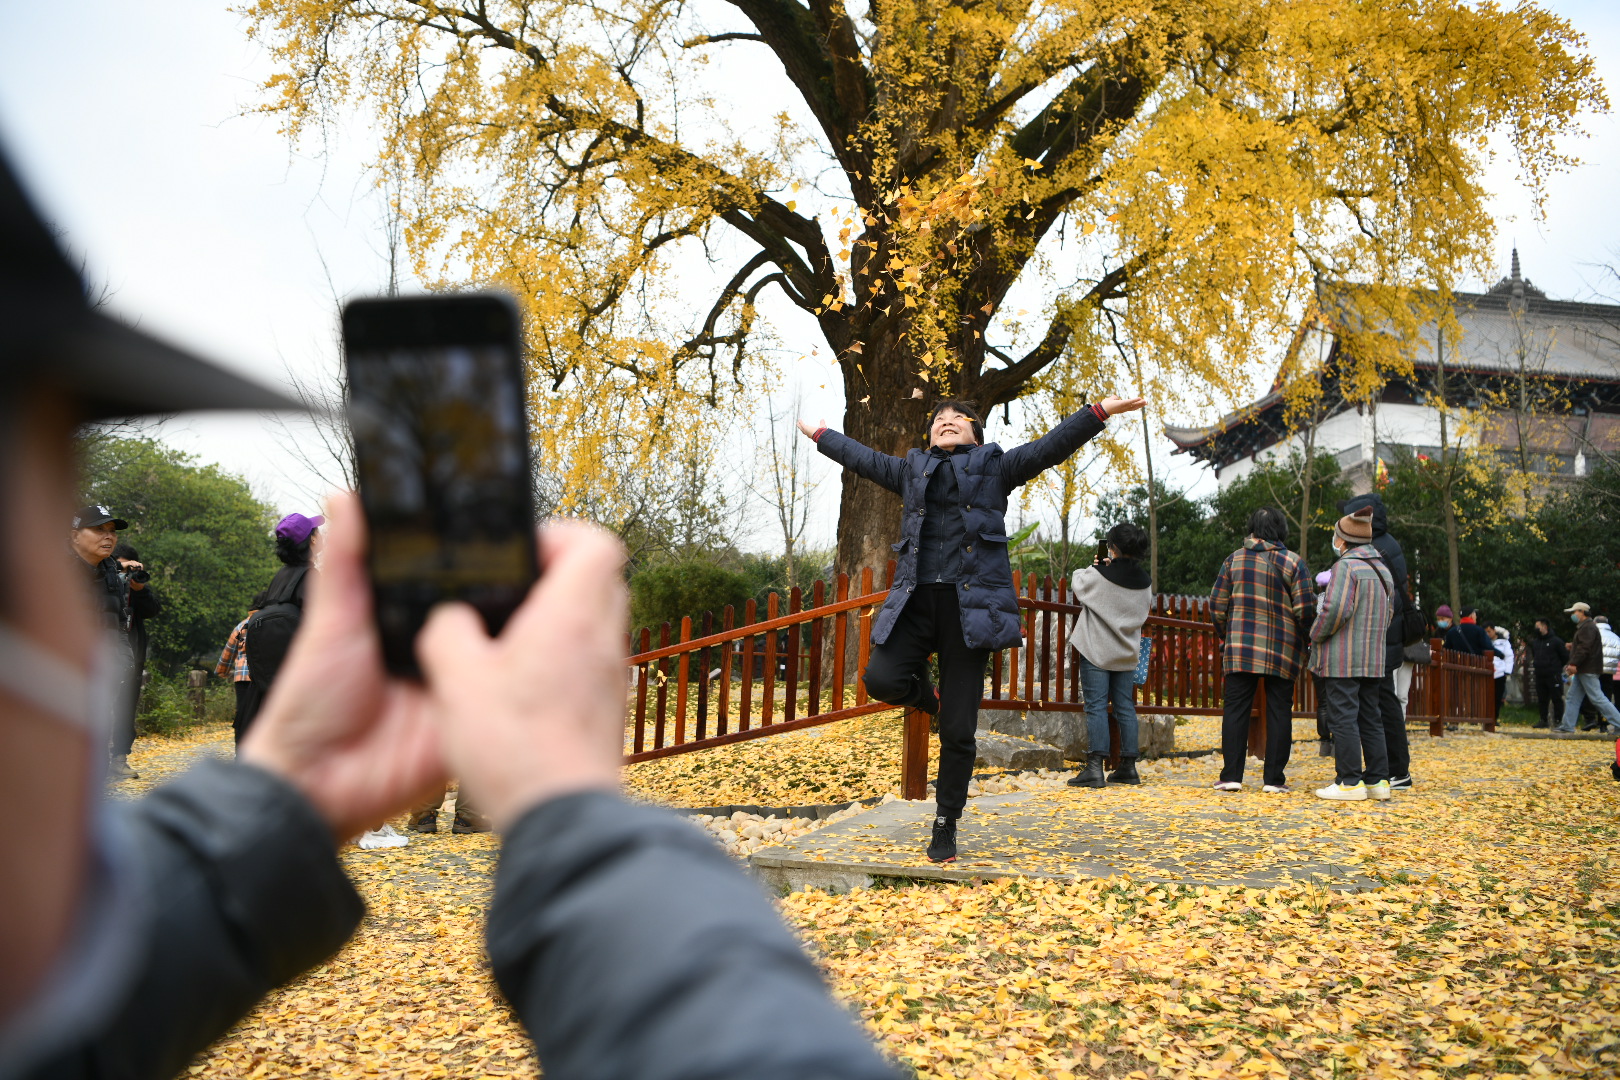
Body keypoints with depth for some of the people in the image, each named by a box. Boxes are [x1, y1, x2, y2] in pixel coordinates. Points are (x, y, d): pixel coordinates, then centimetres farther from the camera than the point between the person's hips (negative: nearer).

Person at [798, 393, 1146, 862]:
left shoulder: (996, 466, 14)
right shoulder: (912, 469, 21)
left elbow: (1051, 446, 6)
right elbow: (862, 457, 33)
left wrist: (1099, 412, -4)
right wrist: (820, 435, 40)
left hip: (970, 604, -2)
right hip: (915, 599, 3)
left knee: (957, 731, -2)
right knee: (881, 679, -23)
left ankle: (945, 825, 12)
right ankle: (927, 696, 14)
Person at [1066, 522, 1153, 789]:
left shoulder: (1098, 576, -14)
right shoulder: (1145, 582, 1)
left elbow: (1078, 585, 5)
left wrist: (1088, 569, 24)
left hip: (1096, 651, -5)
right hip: (1127, 654, 5)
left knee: (1096, 707, -6)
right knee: (1125, 707, 10)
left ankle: (1095, 767, -12)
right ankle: (1128, 766, 14)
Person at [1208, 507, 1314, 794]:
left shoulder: (1235, 559, 3)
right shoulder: (1293, 562, -3)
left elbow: (1217, 605, 3)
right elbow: (1305, 609, -7)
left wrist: (1225, 636, 18)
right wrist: (1304, 639, 10)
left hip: (1240, 650, 1)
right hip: (1282, 652, -1)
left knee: (1236, 709, 4)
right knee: (1279, 712, 5)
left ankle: (1231, 775, 1)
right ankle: (1274, 779, 5)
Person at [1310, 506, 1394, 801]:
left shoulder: (1346, 567, -12)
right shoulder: (1383, 570, 15)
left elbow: (1335, 609, -21)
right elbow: (1388, 615, 20)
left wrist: (1316, 634, -6)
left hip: (1342, 660, -8)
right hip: (1372, 660, 8)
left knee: (1343, 718, -6)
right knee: (1370, 718, 12)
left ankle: (1350, 782, -7)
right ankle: (1377, 780, 13)